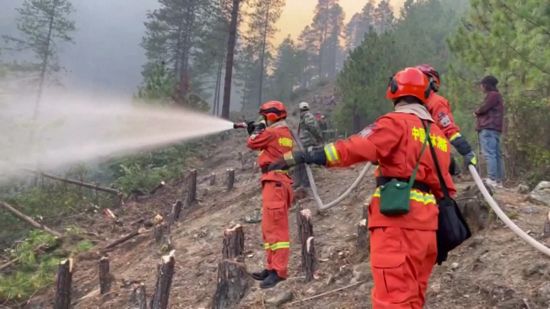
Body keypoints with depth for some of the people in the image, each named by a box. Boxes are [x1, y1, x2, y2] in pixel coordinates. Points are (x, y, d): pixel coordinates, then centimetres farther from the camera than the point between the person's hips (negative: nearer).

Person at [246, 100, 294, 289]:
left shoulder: (272, 132, -11)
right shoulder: (285, 133, 18)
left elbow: (252, 143, -2)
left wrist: (257, 129, 13)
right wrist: (257, 131, 23)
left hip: (275, 182, -10)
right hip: (278, 181, 10)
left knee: (276, 227, -12)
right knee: (270, 227, 15)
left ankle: (279, 271, -13)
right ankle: (272, 267, 20)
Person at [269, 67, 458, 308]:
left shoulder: (396, 122, -4)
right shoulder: (438, 134, 20)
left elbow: (358, 147, -18)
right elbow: (445, 185, 20)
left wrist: (305, 156, -20)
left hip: (398, 217, -8)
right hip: (426, 222, 8)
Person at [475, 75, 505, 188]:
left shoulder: (492, 95, -4)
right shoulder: (497, 95, 28)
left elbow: (483, 108, -13)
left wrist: (476, 112, 7)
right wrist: (479, 113, 3)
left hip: (488, 128, -10)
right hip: (495, 129, 10)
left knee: (489, 154, -16)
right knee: (497, 154, 7)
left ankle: (491, 179, -23)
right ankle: (499, 180, 8)